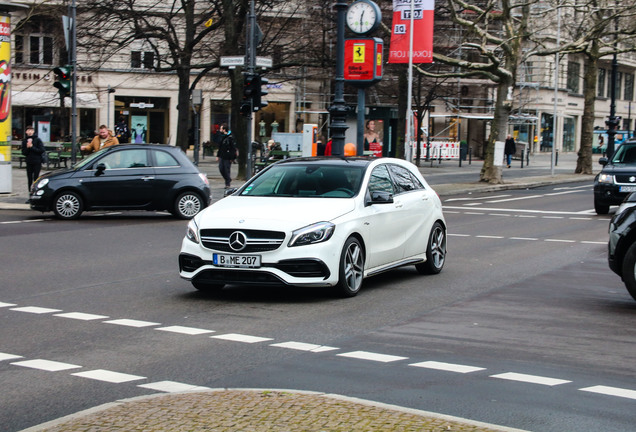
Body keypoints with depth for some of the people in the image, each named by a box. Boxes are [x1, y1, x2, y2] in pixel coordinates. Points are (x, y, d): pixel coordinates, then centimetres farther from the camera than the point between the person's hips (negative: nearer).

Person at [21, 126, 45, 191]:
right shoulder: (24, 141, 7)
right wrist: (27, 147, -12)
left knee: (36, 178, -7)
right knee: (29, 179, 6)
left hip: (37, 162, -4)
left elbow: (42, 151, -10)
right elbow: (23, 153, 6)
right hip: (29, 162, 4)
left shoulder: (38, 140, -4)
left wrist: (32, 147, -13)